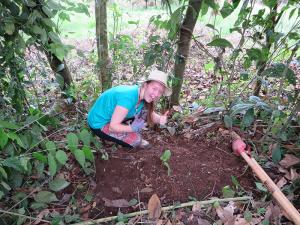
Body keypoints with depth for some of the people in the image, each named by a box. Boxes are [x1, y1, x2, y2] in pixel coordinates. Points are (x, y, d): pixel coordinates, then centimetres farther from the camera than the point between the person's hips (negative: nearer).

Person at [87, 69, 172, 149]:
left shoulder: (143, 95, -8)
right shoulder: (129, 97, -33)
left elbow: (151, 115, -2)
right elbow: (113, 127, -30)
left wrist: (160, 119, -21)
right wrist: (132, 128, -34)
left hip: (112, 117, 8)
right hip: (98, 124, -8)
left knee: (144, 110, -3)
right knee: (135, 140, -21)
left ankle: (137, 139, 9)